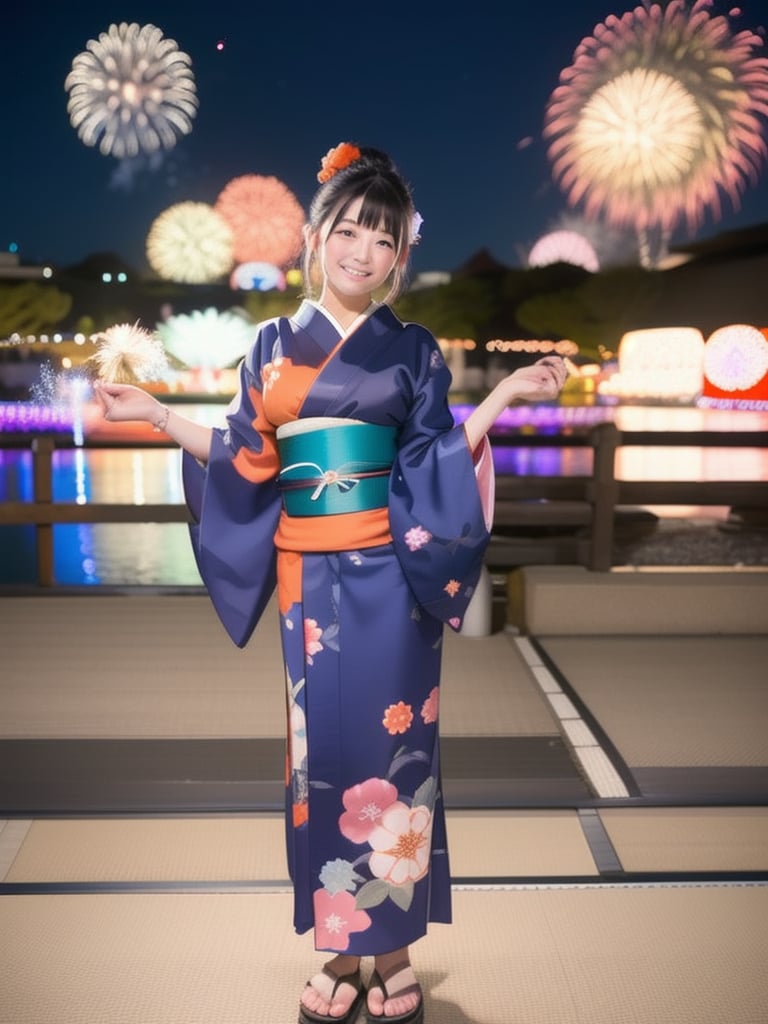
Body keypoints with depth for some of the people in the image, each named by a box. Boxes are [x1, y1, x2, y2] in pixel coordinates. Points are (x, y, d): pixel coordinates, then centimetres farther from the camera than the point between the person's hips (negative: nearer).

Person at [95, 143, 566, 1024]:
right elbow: (247, 461, 7)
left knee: (392, 749, 3)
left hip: (393, 577, -1)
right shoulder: (275, 344, 9)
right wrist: (155, 415, 5)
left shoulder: (413, 350, 6)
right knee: (323, 750, 6)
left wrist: (502, 397, -7)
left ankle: (394, 950, 21)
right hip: (311, 579, 1)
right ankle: (344, 947, 23)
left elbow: (435, 462, 1)